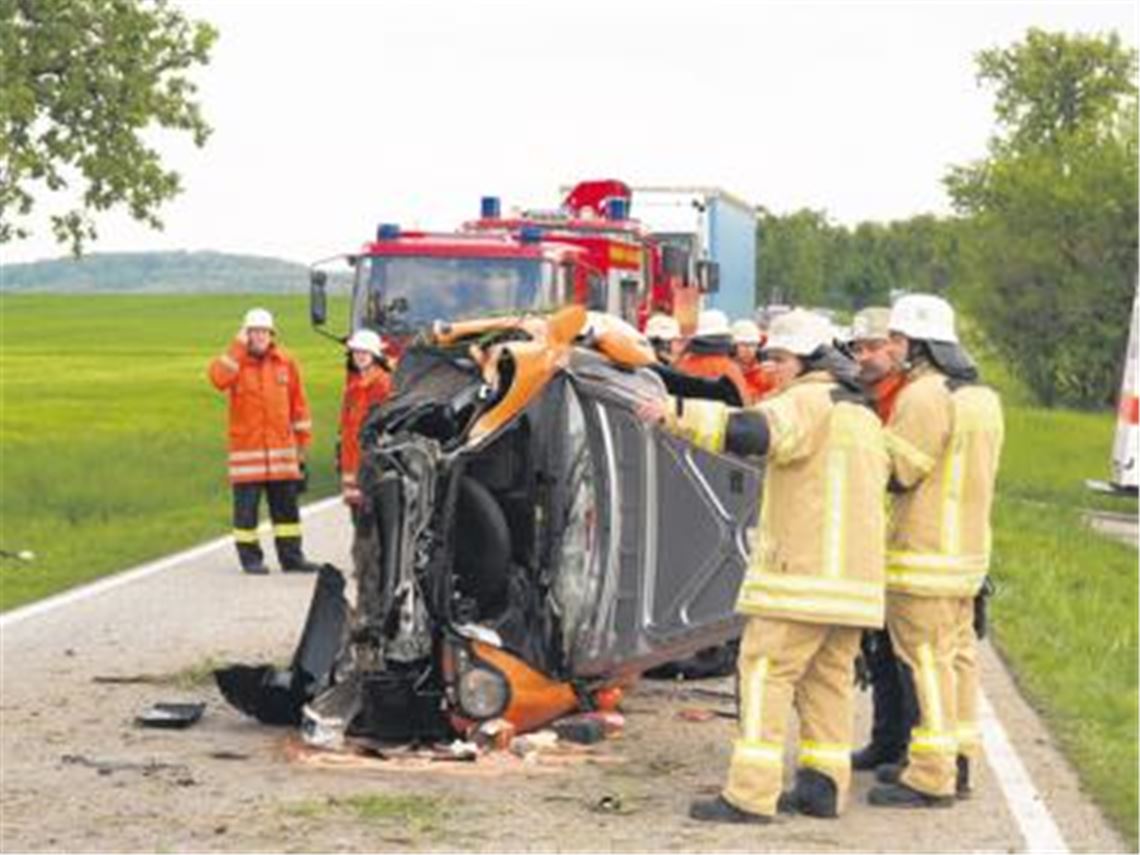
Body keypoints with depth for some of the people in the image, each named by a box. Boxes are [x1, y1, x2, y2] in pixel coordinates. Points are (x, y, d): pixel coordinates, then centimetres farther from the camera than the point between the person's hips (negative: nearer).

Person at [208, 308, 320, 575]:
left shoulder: (286, 363, 6)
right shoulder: (235, 361, -1)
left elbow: (298, 403, 12)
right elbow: (219, 379, -24)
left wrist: (302, 440, 11)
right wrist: (238, 348, -19)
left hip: (281, 445, 3)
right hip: (246, 446, -2)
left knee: (286, 505, 7)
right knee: (246, 506, 0)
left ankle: (291, 556, 13)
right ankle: (250, 557, 9)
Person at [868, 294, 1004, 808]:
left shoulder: (925, 396, -16)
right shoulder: (981, 396, 14)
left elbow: (897, 470, -18)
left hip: (925, 554, -9)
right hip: (968, 548, 9)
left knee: (927, 660, -6)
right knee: (957, 654, 15)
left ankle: (930, 778, -4)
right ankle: (957, 763, 23)